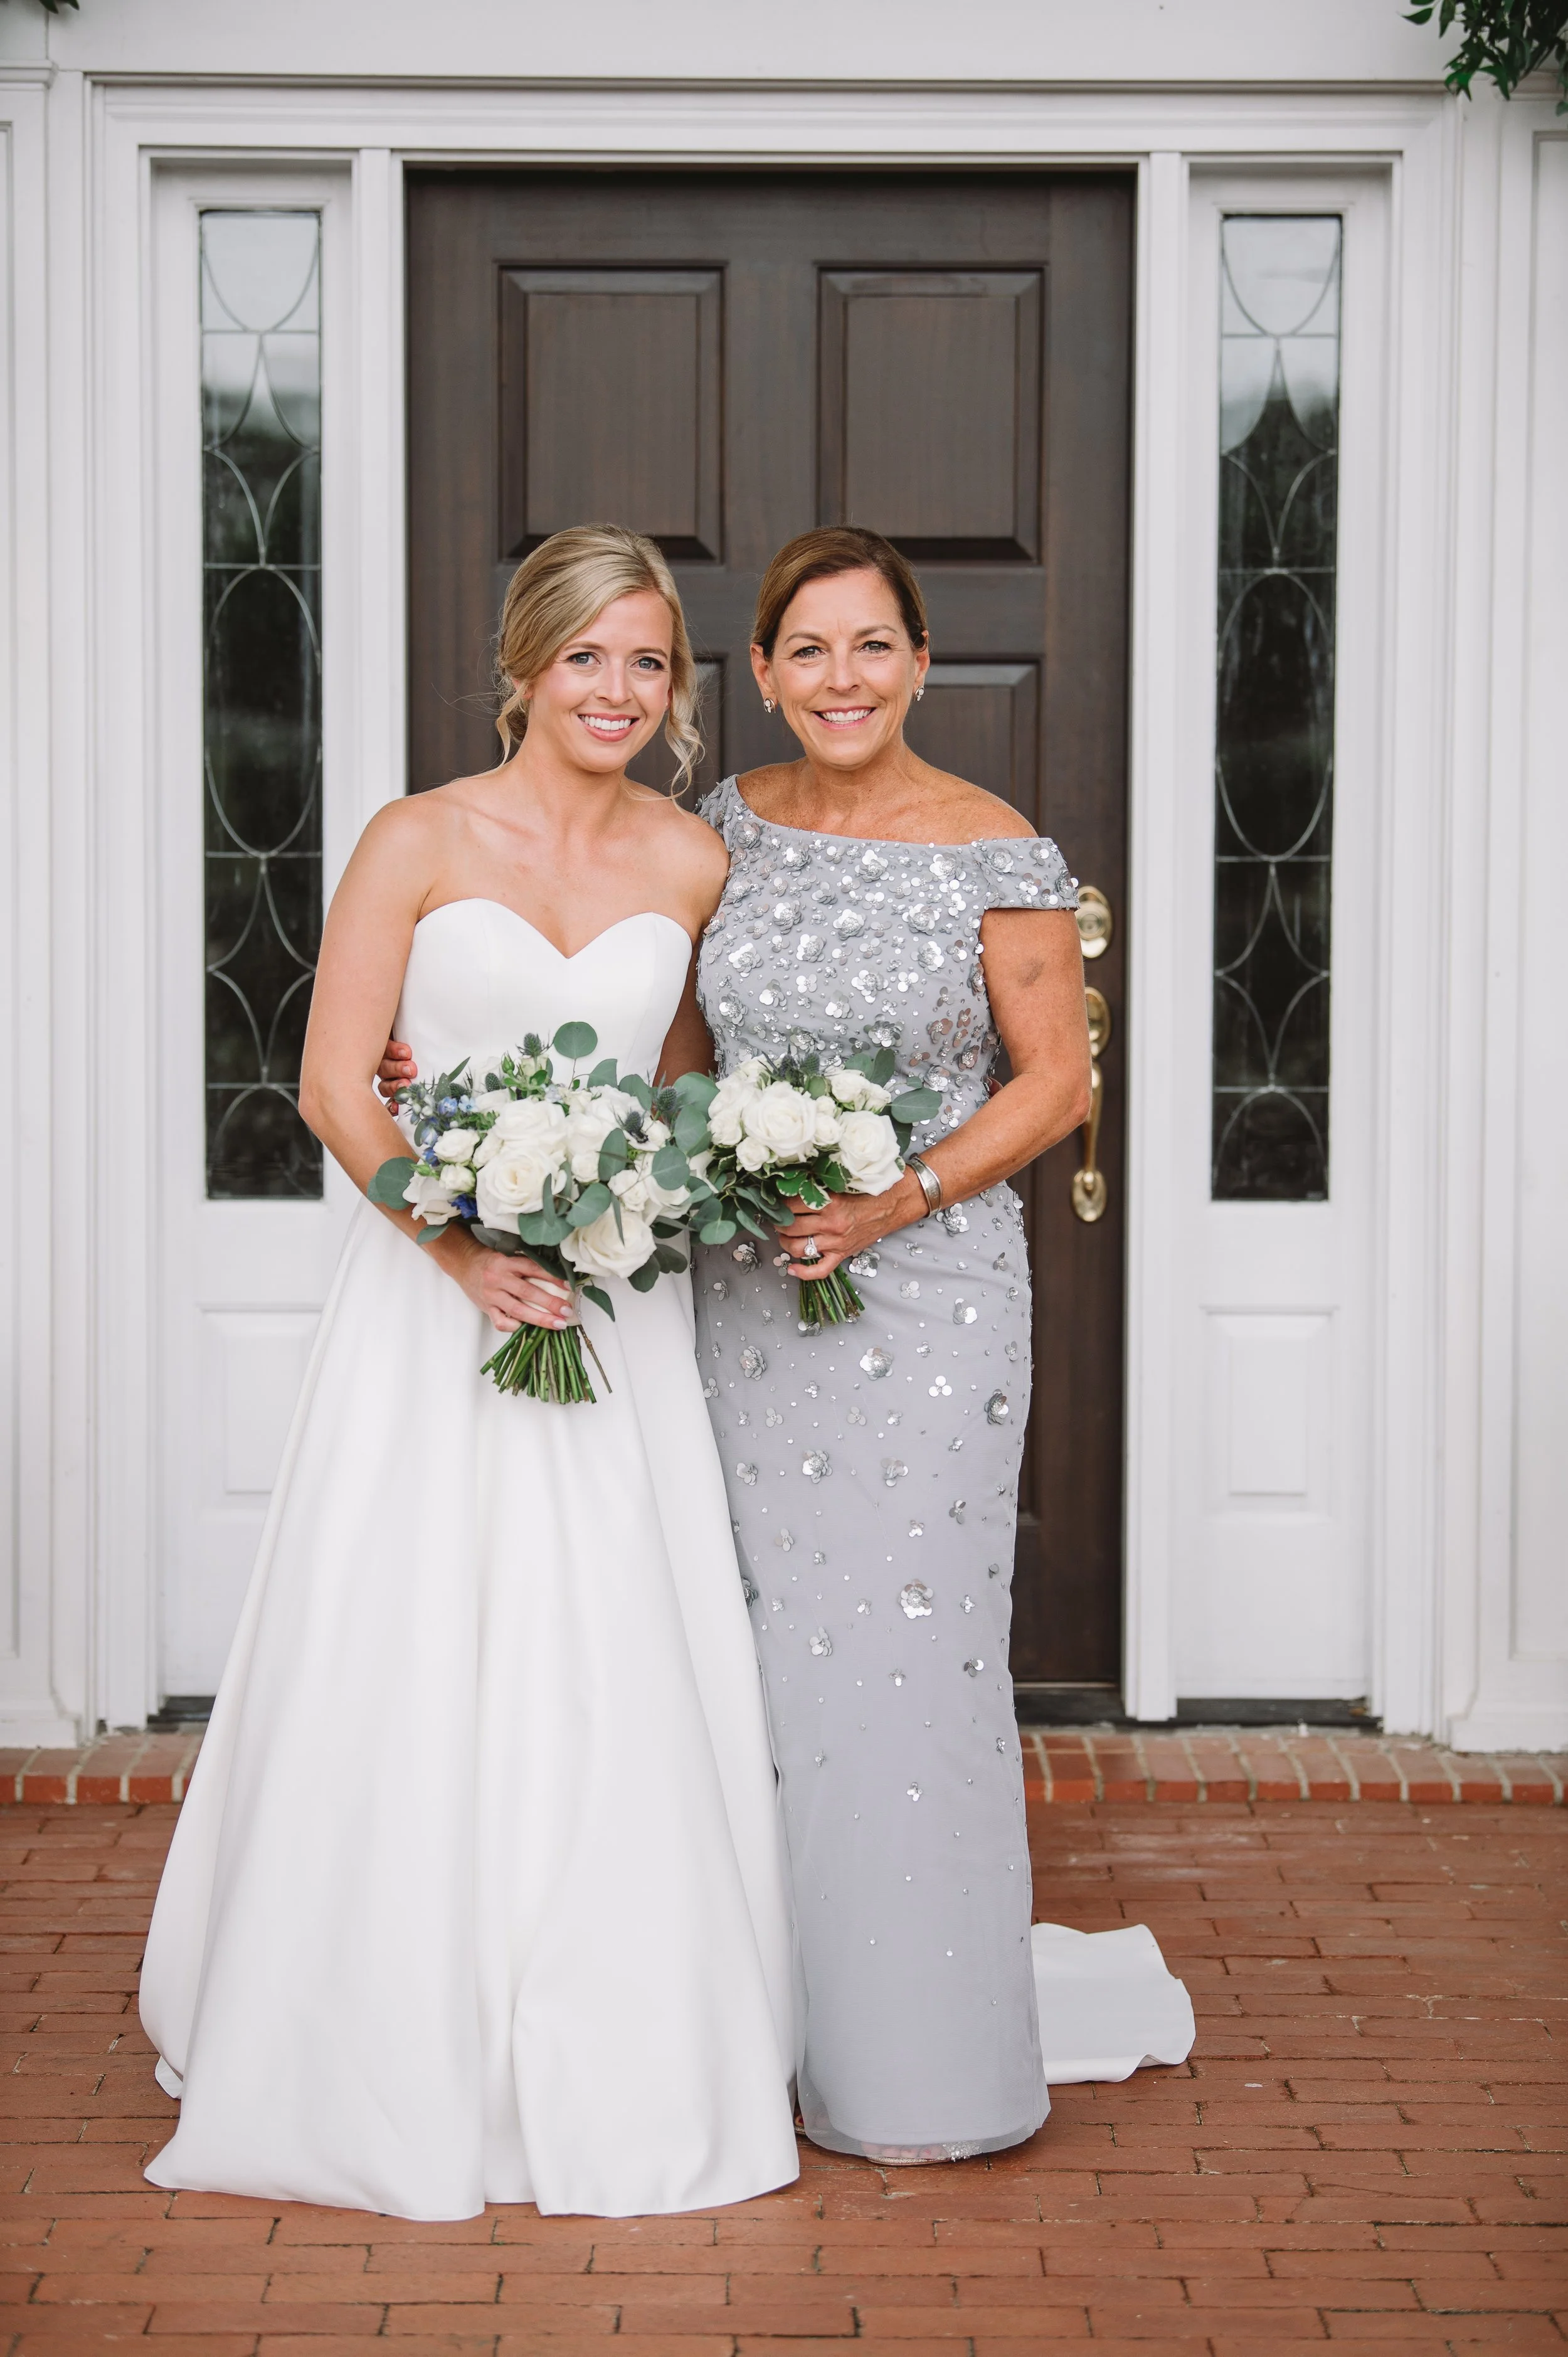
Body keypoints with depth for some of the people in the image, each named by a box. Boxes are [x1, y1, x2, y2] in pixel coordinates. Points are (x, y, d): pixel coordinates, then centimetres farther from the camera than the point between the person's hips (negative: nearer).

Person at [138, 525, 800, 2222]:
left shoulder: (694, 864, 5)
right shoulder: (419, 842, -3)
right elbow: (335, 1086, -6)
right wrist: (464, 1244, -18)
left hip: (617, 1312, 2)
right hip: (429, 1299, -2)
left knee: (617, 1683, 3)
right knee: (406, 1678, 1)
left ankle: (613, 2075, 17)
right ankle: (392, 2064, 18)